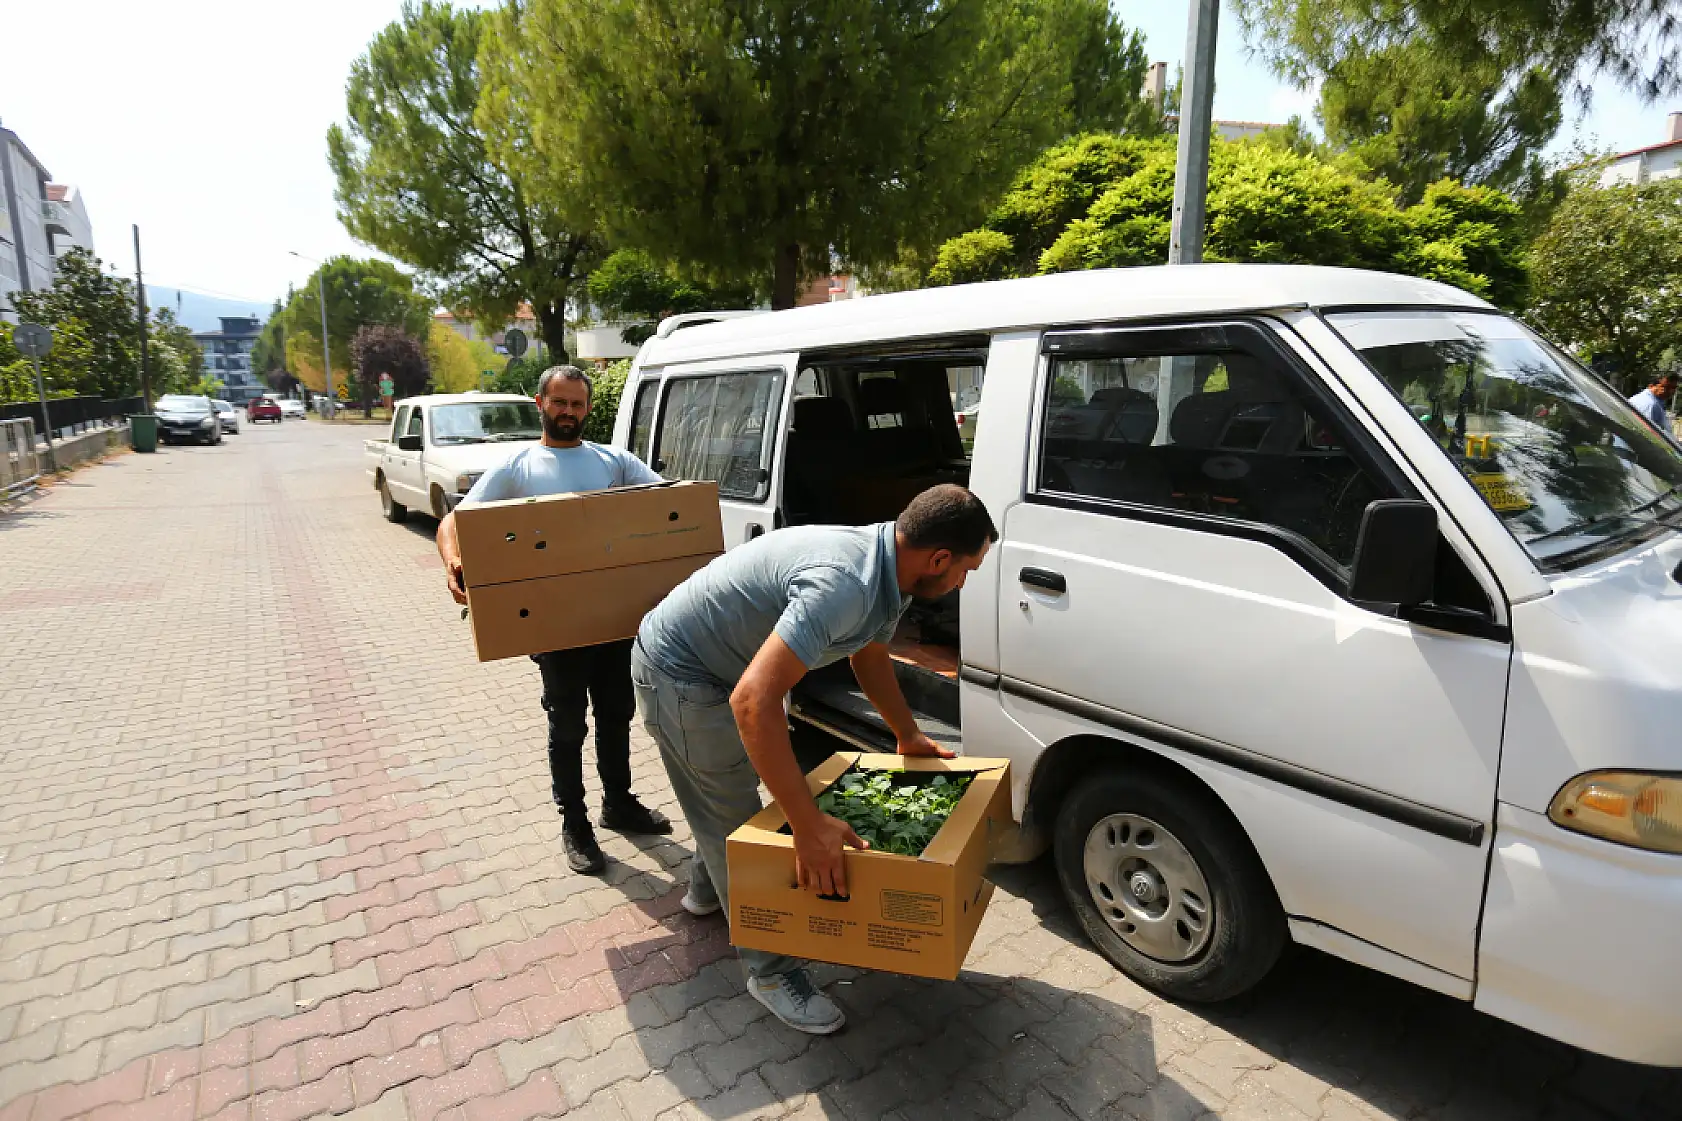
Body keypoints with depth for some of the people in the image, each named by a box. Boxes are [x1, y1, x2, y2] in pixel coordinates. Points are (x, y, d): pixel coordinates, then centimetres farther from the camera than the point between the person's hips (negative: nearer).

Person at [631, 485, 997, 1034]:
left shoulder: (885, 573, -6)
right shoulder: (845, 584, -37)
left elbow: (871, 657, 15)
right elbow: (753, 700, -43)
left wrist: (908, 735, 21)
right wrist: (809, 826, -39)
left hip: (715, 665, 10)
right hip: (678, 674, -10)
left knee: (726, 793, 28)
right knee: (737, 814, 1)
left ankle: (706, 889, 54)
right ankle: (772, 973, 19)